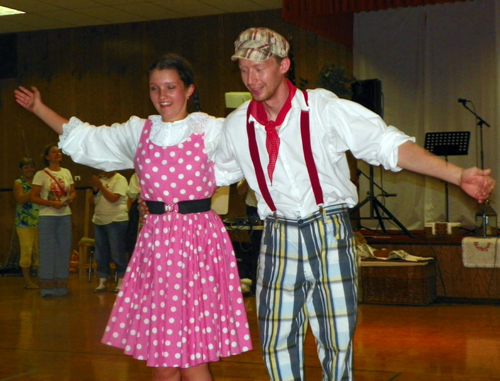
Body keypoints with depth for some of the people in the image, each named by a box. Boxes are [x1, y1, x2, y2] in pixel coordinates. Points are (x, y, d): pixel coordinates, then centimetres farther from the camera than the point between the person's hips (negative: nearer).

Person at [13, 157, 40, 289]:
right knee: (26, 250, -3)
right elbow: (21, 199, -15)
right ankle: (27, 281, 6)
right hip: (24, 222, -4)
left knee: (39, 250, 7)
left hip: (39, 221, 4)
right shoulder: (18, 183, 0)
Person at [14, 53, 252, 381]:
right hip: (155, 240, 4)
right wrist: (40, 109, 26)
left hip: (199, 239, -3)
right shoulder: (139, 132, 12)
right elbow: (84, 139, 23)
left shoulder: (211, 129, 2)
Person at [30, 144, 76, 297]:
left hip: (65, 216, 4)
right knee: (48, 250, -2)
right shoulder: (41, 175, -4)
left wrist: (70, 198, -8)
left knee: (64, 249, 6)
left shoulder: (66, 173, 9)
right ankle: (47, 286, 5)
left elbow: (73, 192, 15)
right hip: (47, 217, -4)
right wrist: (51, 203, -19)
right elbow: (33, 197, -7)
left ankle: (61, 285, 16)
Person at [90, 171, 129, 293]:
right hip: (99, 221, 7)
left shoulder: (120, 180, -7)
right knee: (101, 254, 9)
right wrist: (95, 189, -6)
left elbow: (113, 198, -19)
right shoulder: (101, 179, 12)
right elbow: (93, 201, 12)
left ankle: (121, 282, 6)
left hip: (116, 221, -7)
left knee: (117, 253, -2)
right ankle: (102, 282, 15)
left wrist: (100, 186, -17)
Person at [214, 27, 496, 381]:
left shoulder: (324, 108, -12)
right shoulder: (237, 126, 1)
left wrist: (459, 175, -24)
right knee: (277, 344, 7)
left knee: (338, 339, 3)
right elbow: (217, 173, 17)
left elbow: (389, 145, -16)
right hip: (278, 240, 3)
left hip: (329, 234, -3)